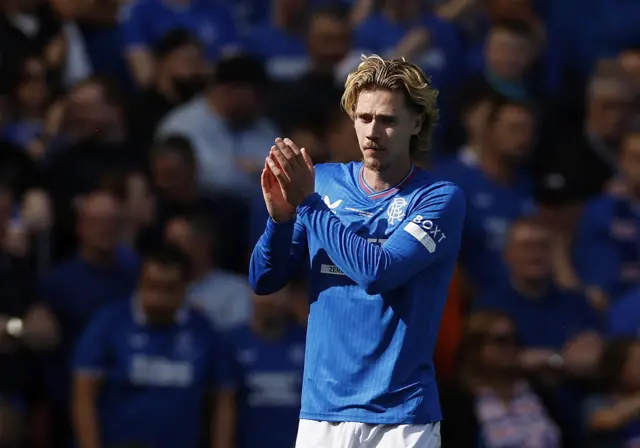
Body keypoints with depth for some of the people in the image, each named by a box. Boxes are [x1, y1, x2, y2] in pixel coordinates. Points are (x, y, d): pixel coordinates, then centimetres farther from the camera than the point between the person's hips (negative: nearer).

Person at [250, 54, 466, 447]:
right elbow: (264, 281, 5)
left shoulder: (440, 199, -5)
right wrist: (281, 216, -13)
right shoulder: (323, 182, 6)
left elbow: (378, 271, -18)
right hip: (322, 411, 3)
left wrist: (307, 204, -15)